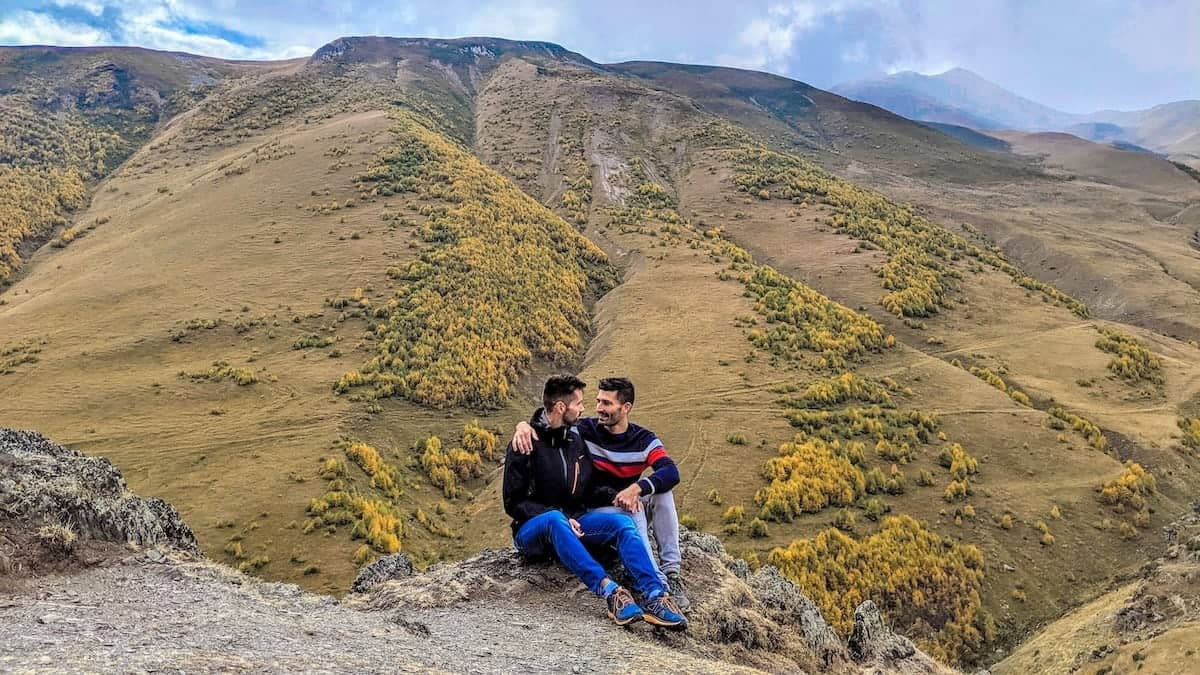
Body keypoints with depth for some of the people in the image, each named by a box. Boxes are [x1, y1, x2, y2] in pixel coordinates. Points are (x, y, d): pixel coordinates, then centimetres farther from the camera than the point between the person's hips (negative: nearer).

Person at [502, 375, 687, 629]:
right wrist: (556, 514, -23)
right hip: (532, 529, -5)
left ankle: (655, 598, -36)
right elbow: (513, 503, -10)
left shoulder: (576, 440, 10)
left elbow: (589, 491, 15)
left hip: (572, 524, 6)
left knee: (621, 522, -21)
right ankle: (610, 592, -49)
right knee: (555, 520, -40)